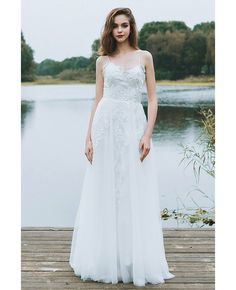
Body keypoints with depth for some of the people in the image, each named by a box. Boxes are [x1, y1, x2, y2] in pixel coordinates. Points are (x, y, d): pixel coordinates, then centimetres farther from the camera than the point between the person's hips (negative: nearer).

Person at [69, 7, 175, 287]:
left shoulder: (144, 57, 7)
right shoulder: (103, 60, 10)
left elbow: (152, 99, 3)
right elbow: (97, 100, 9)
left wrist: (147, 134, -9)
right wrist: (89, 137, 1)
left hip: (134, 126, -1)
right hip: (106, 125, 1)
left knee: (135, 195, 0)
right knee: (104, 193, 4)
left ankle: (136, 262, 12)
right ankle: (105, 260, 16)